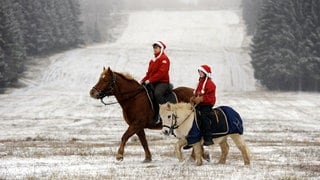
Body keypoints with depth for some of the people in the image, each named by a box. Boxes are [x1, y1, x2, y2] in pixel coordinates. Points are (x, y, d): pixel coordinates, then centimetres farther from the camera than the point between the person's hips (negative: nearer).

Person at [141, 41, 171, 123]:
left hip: (163, 82, -9)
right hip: (153, 83, 9)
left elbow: (161, 73, -19)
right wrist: (144, 80, 3)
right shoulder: (153, 60, 19)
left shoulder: (164, 59, -8)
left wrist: (150, 80, -22)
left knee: (157, 93, -37)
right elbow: (149, 73, 22)